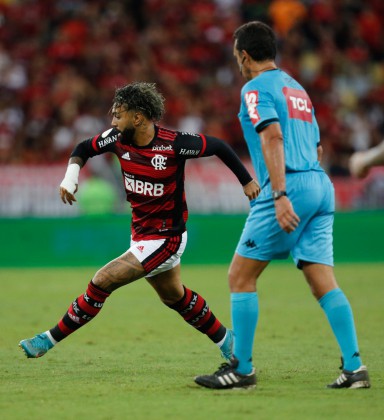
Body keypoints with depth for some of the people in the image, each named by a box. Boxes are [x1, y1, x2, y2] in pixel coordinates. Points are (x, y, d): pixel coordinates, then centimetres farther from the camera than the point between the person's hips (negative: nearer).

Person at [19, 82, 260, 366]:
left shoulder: (173, 144, -24)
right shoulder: (118, 139, -8)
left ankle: (51, 338, -4)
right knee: (175, 296, 23)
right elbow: (84, 149, 9)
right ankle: (224, 339, 42)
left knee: (103, 281, -15)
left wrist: (247, 180, -7)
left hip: (165, 240, -7)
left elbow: (218, 146, -12)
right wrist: (71, 174, -11)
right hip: (141, 234, 8)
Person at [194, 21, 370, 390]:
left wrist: (280, 195, -24)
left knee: (240, 276, 0)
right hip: (320, 186, 8)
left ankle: (241, 369, 0)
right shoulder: (297, 88, 24)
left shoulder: (257, 87, -2)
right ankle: (354, 367, -7)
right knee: (323, 283, 3)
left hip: (290, 187, -8)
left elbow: (273, 137, -16)